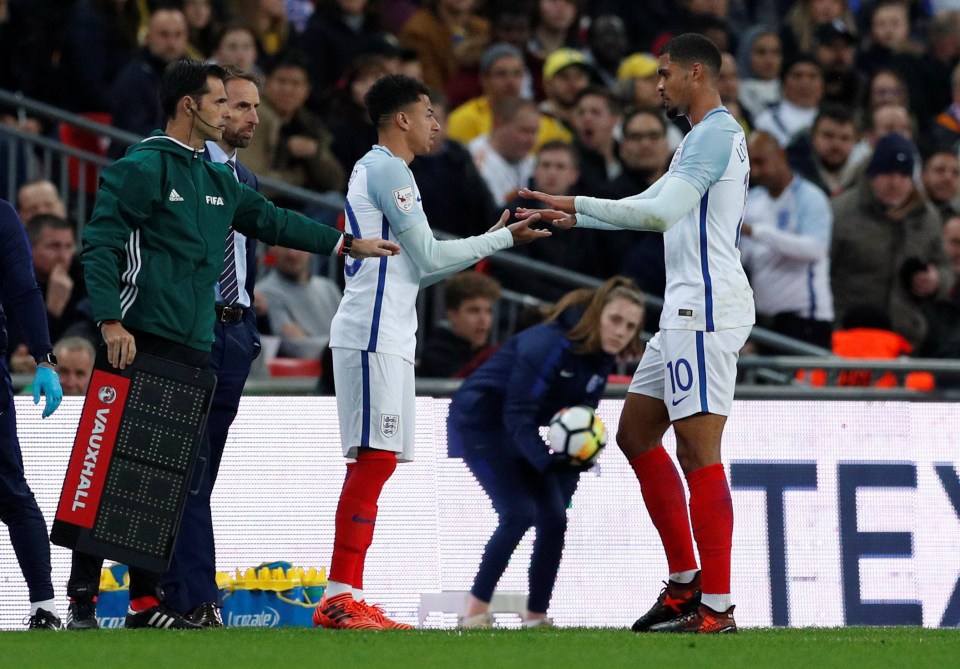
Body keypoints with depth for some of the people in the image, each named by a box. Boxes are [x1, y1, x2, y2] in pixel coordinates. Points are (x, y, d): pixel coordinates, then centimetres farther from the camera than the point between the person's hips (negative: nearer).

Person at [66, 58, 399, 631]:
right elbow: (100, 245, -10)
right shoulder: (142, 168, -5)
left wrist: (348, 245, 31)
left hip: (196, 348, 8)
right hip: (143, 343, -8)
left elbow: (270, 220, 30)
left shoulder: (219, 179, 20)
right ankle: (82, 595, -8)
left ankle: (146, 600, 8)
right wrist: (111, 321, -19)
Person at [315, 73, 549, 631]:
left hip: (387, 337, 10)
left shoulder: (381, 170, 23)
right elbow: (429, 256, -10)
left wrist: (493, 241, 20)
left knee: (375, 464, 8)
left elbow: (413, 268, 23)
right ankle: (340, 598, -16)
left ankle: (347, 598, 7)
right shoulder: (387, 171, -8)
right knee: (373, 460, -13)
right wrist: (502, 239, -1)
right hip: (374, 334, -10)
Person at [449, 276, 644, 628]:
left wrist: (576, 458, -9)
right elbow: (517, 415, -31)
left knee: (554, 519, -1)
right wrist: (547, 461, -42)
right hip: (480, 420, -8)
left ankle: (536, 618, 8)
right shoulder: (550, 345, -30)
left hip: (520, 432, 8)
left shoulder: (603, 357, -4)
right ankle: (475, 611, -11)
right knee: (519, 513, -20)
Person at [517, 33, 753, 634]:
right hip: (687, 312, 11)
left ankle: (717, 607, -11)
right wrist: (575, 217, 26)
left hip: (706, 311, -11)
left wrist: (576, 204, -18)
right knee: (636, 434, 15)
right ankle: (686, 582, 17)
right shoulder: (704, 137, 21)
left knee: (699, 453, -11)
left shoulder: (716, 133, -12)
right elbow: (652, 207, 31)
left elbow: (661, 212, -23)